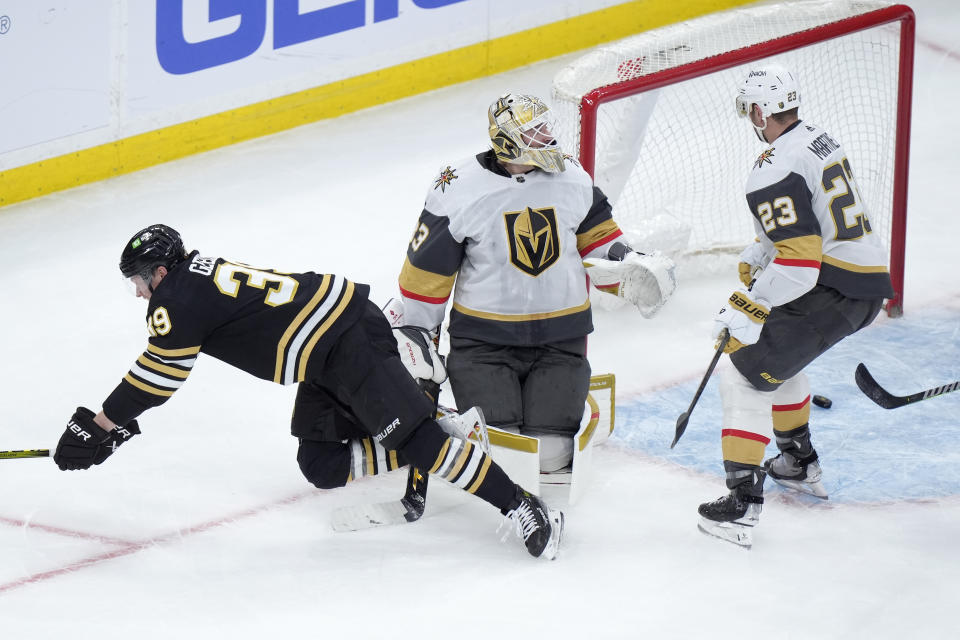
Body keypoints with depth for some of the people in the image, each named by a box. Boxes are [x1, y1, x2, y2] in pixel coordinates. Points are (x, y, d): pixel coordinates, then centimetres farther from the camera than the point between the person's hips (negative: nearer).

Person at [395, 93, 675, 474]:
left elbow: (594, 232, 18)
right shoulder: (459, 189, -12)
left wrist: (628, 269, 0)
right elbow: (427, 270, -4)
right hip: (483, 339, -3)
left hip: (560, 338, 3)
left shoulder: (569, 176, 0)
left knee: (549, 453, -8)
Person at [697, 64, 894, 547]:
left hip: (833, 291, -10)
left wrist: (746, 308, -18)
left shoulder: (775, 173, -18)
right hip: (870, 285, 10)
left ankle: (742, 504, -17)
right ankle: (800, 463, 42)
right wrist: (756, 257, 23)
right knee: (774, 344, 32)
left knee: (746, 375, -8)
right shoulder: (820, 140, 12)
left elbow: (799, 262, -24)